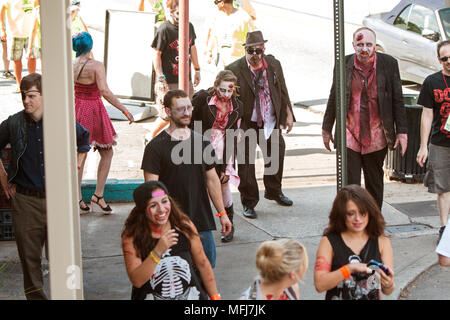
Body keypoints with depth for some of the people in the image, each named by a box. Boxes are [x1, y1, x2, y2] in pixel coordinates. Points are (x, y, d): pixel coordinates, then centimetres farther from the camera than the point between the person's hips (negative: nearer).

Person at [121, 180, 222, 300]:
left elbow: (202, 264, 7)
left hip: (192, 295, 0)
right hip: (152, 296, 0)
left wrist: (215, 296, 10)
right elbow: (136, 281, -15)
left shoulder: (184, 226, -3)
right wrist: (158, 252, -25)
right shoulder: (131, 236, -8)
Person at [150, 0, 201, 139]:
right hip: (168, 81, -6)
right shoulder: (164, 29, -12)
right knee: (167, 116, -4)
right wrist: (161, 79, -17)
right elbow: (157, 55, -11)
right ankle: (151, 137, 20)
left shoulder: (189, 26, 7)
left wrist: (197, 70, 21)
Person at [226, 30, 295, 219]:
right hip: (245, 123, -4)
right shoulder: (234, 70, -15)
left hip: (270, 121, 5)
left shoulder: (274, 64, -1)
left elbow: (282, 91, 10)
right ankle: (249, 202, 13)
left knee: (276, 154, 18)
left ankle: (274, 191, 41)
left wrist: (288, 114, 9)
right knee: (245, 163, -2)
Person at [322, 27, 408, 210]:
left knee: (375, 184, 15)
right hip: (349, 135, -1)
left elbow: (397, 101, 2)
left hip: (376, 137, 1)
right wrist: (326, 129, 12)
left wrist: (402, 131, -1)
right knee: (349, 186, -4)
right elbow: (333, 99, 9)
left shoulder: (389, 64, -3)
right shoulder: (343, 64, -1)